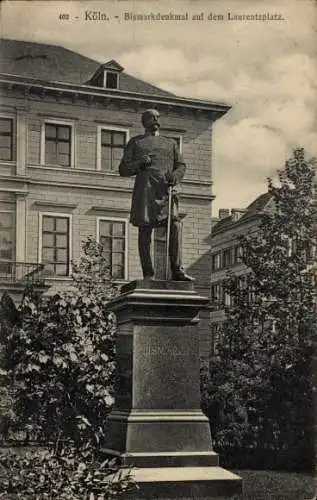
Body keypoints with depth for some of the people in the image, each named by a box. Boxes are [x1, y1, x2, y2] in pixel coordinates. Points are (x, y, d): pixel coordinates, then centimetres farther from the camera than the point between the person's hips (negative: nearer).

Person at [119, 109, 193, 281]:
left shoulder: (170, 143, 28)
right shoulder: (135, 142, 21)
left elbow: (181, 165, 20)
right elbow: (123, 169, 15)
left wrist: (176, 174, -4)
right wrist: (139, 163, -5)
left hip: (166, 189, 1)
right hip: (145, 188, -1)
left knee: (175, 224, -17)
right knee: (144, 230, -7)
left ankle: (177, 270, -17)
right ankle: (148, 275, -6)